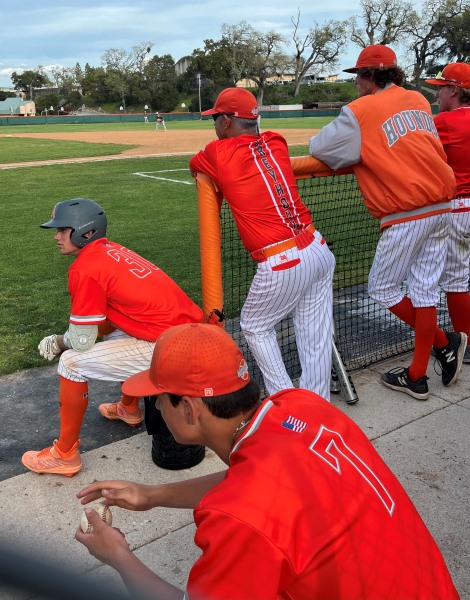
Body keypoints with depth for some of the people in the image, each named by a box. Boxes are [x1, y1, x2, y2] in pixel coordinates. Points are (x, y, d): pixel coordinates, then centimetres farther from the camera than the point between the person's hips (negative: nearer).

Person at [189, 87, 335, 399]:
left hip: (281, 265, -5)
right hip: (320, 251, 6)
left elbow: (195, 165, 19)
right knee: (316, 335, 12)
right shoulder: (276, 142, 10)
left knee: (255, 326, 18)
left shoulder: (217, 152, -3)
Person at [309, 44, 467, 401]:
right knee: (424, 289, 10)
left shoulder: (360, 111, -5)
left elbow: (320, 150, -2)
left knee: (382, 288, 9)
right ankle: (417, 377, 17)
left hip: (406, 214, -7)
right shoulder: (419, 100, 14)